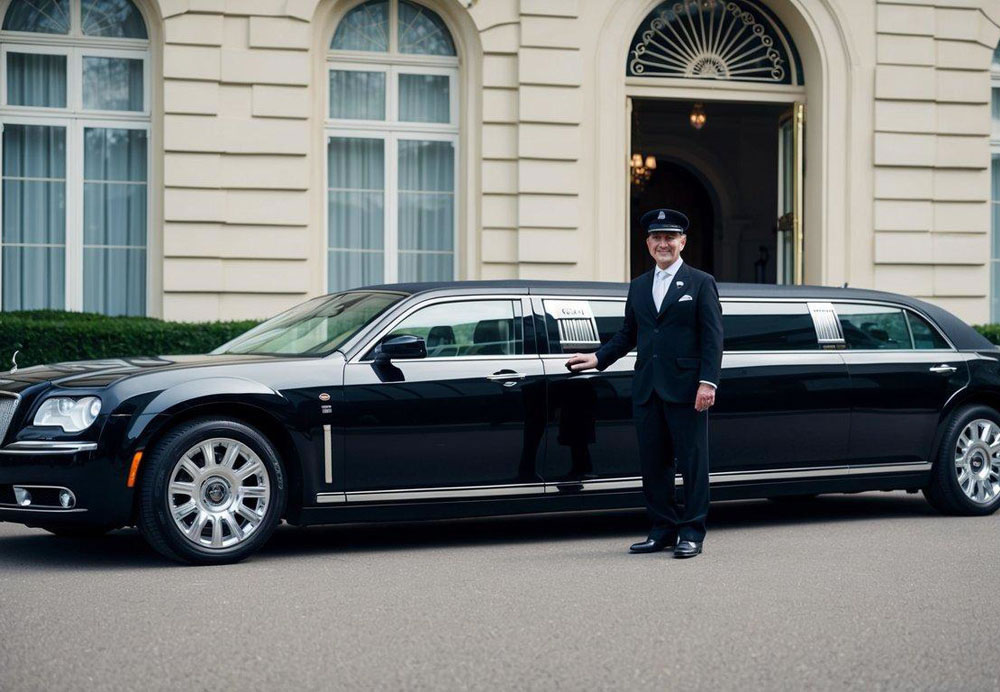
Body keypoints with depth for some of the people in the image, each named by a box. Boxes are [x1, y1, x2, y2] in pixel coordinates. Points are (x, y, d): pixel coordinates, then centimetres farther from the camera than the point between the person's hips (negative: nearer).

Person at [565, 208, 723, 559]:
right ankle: (663, 530, 16)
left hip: (685, 388, -5)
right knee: (653, 463, 7)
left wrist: (708, 382, -13)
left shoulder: (701, 283, 2)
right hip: (647, 389, 5)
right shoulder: (638, 286, 17)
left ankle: (691, 533, 5)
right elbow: (627, 335, 21)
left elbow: (713, 338, -4)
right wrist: (597, 358, 7)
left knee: (692, 461, -1)